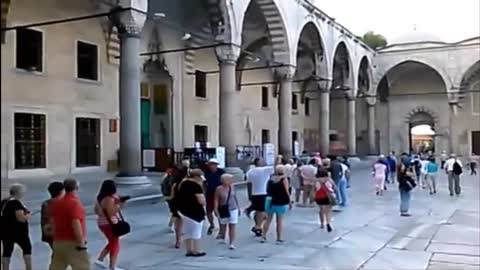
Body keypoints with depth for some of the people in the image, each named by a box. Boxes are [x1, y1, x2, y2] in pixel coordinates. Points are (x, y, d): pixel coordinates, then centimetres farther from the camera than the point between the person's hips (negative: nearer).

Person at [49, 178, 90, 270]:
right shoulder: (74, 203, -14)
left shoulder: (56, 203, 11)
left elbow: (53, 223, 15)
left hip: (58, 242, 8)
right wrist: (81, 242, -18)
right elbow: (76, 224, -21)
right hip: (73, 242, -8)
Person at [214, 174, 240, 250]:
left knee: (232, 226, -3)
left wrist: (238, 207, 14)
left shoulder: (232, 187, -1)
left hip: (233, 209, 2)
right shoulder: (219, 189, -12)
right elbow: (216, 200, -7)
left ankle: (231, 243, 0)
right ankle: (222, 238, 39)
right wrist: (216, 210, -11)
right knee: (223, 225, 15)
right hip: (223, 210, -2)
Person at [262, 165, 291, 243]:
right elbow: (286, 192, -10)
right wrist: (289, 202, -2)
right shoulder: (284, 179, -9)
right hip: (281, 202, -4)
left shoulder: (271, 178, 4)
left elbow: (267, 190, 8)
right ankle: (279, 238, 9)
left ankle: (264, 236, 16)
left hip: (270, 201, 4)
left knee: (268, 219, 14)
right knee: (280, 221, 5)